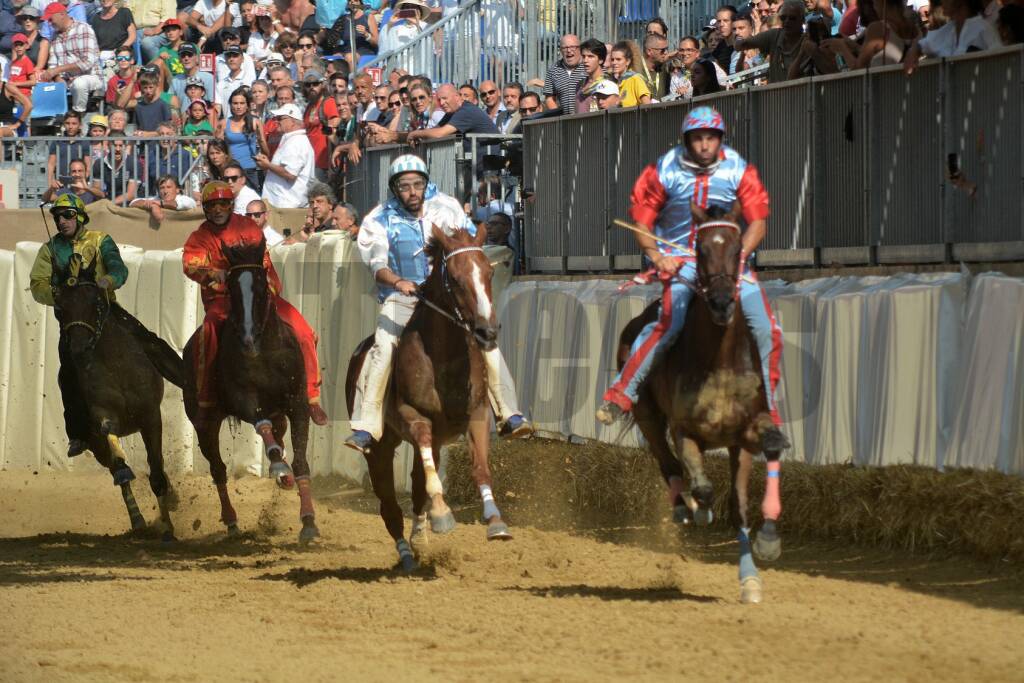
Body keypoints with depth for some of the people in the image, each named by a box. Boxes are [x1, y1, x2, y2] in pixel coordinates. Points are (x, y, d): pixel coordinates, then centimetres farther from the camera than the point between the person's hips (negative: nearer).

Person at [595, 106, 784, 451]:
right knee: (671, 321, -29)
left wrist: (739, 255, -17)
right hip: (678, 258, -3)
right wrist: (657, 257, -14)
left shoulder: (739, 170, -4)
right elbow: (641, 220, -1)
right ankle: (620, 394, -21)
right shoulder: (664, 171, -6)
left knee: (766, 329, -8)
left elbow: (758, 221, -2)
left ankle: (767, 412, 9)